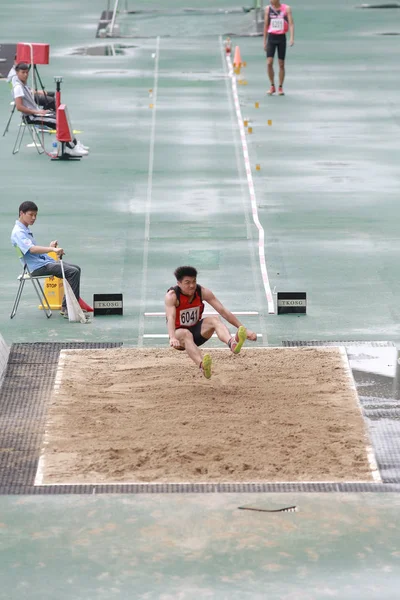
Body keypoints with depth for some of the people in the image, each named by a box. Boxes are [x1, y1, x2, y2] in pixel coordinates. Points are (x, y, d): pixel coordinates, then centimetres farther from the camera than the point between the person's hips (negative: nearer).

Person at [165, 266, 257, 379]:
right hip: (179, 334, -4)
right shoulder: (171, 296, -19)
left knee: (214, 319, -26)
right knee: (186, 334, -39)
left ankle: (232, 343, -60)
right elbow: (170, 318, -35)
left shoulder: (203, 292, -9)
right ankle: (202, 365, -69)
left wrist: (244, 330, -18)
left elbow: (223, 311, -11)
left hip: (197, 331, 4)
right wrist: (172, 338, -55)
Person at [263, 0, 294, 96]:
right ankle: (272, 86, 4)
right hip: (271, 37, 1)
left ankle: (280, 88, 14)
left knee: (281, 64, 4)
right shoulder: (268, 9, 4)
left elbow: (291, 24, -8)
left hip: (281, 38, -1)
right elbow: (266, 25, 10)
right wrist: (264, 41, 9)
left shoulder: (286, 9, -3)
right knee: (269, 63, -9)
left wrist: (292, 37, -22)